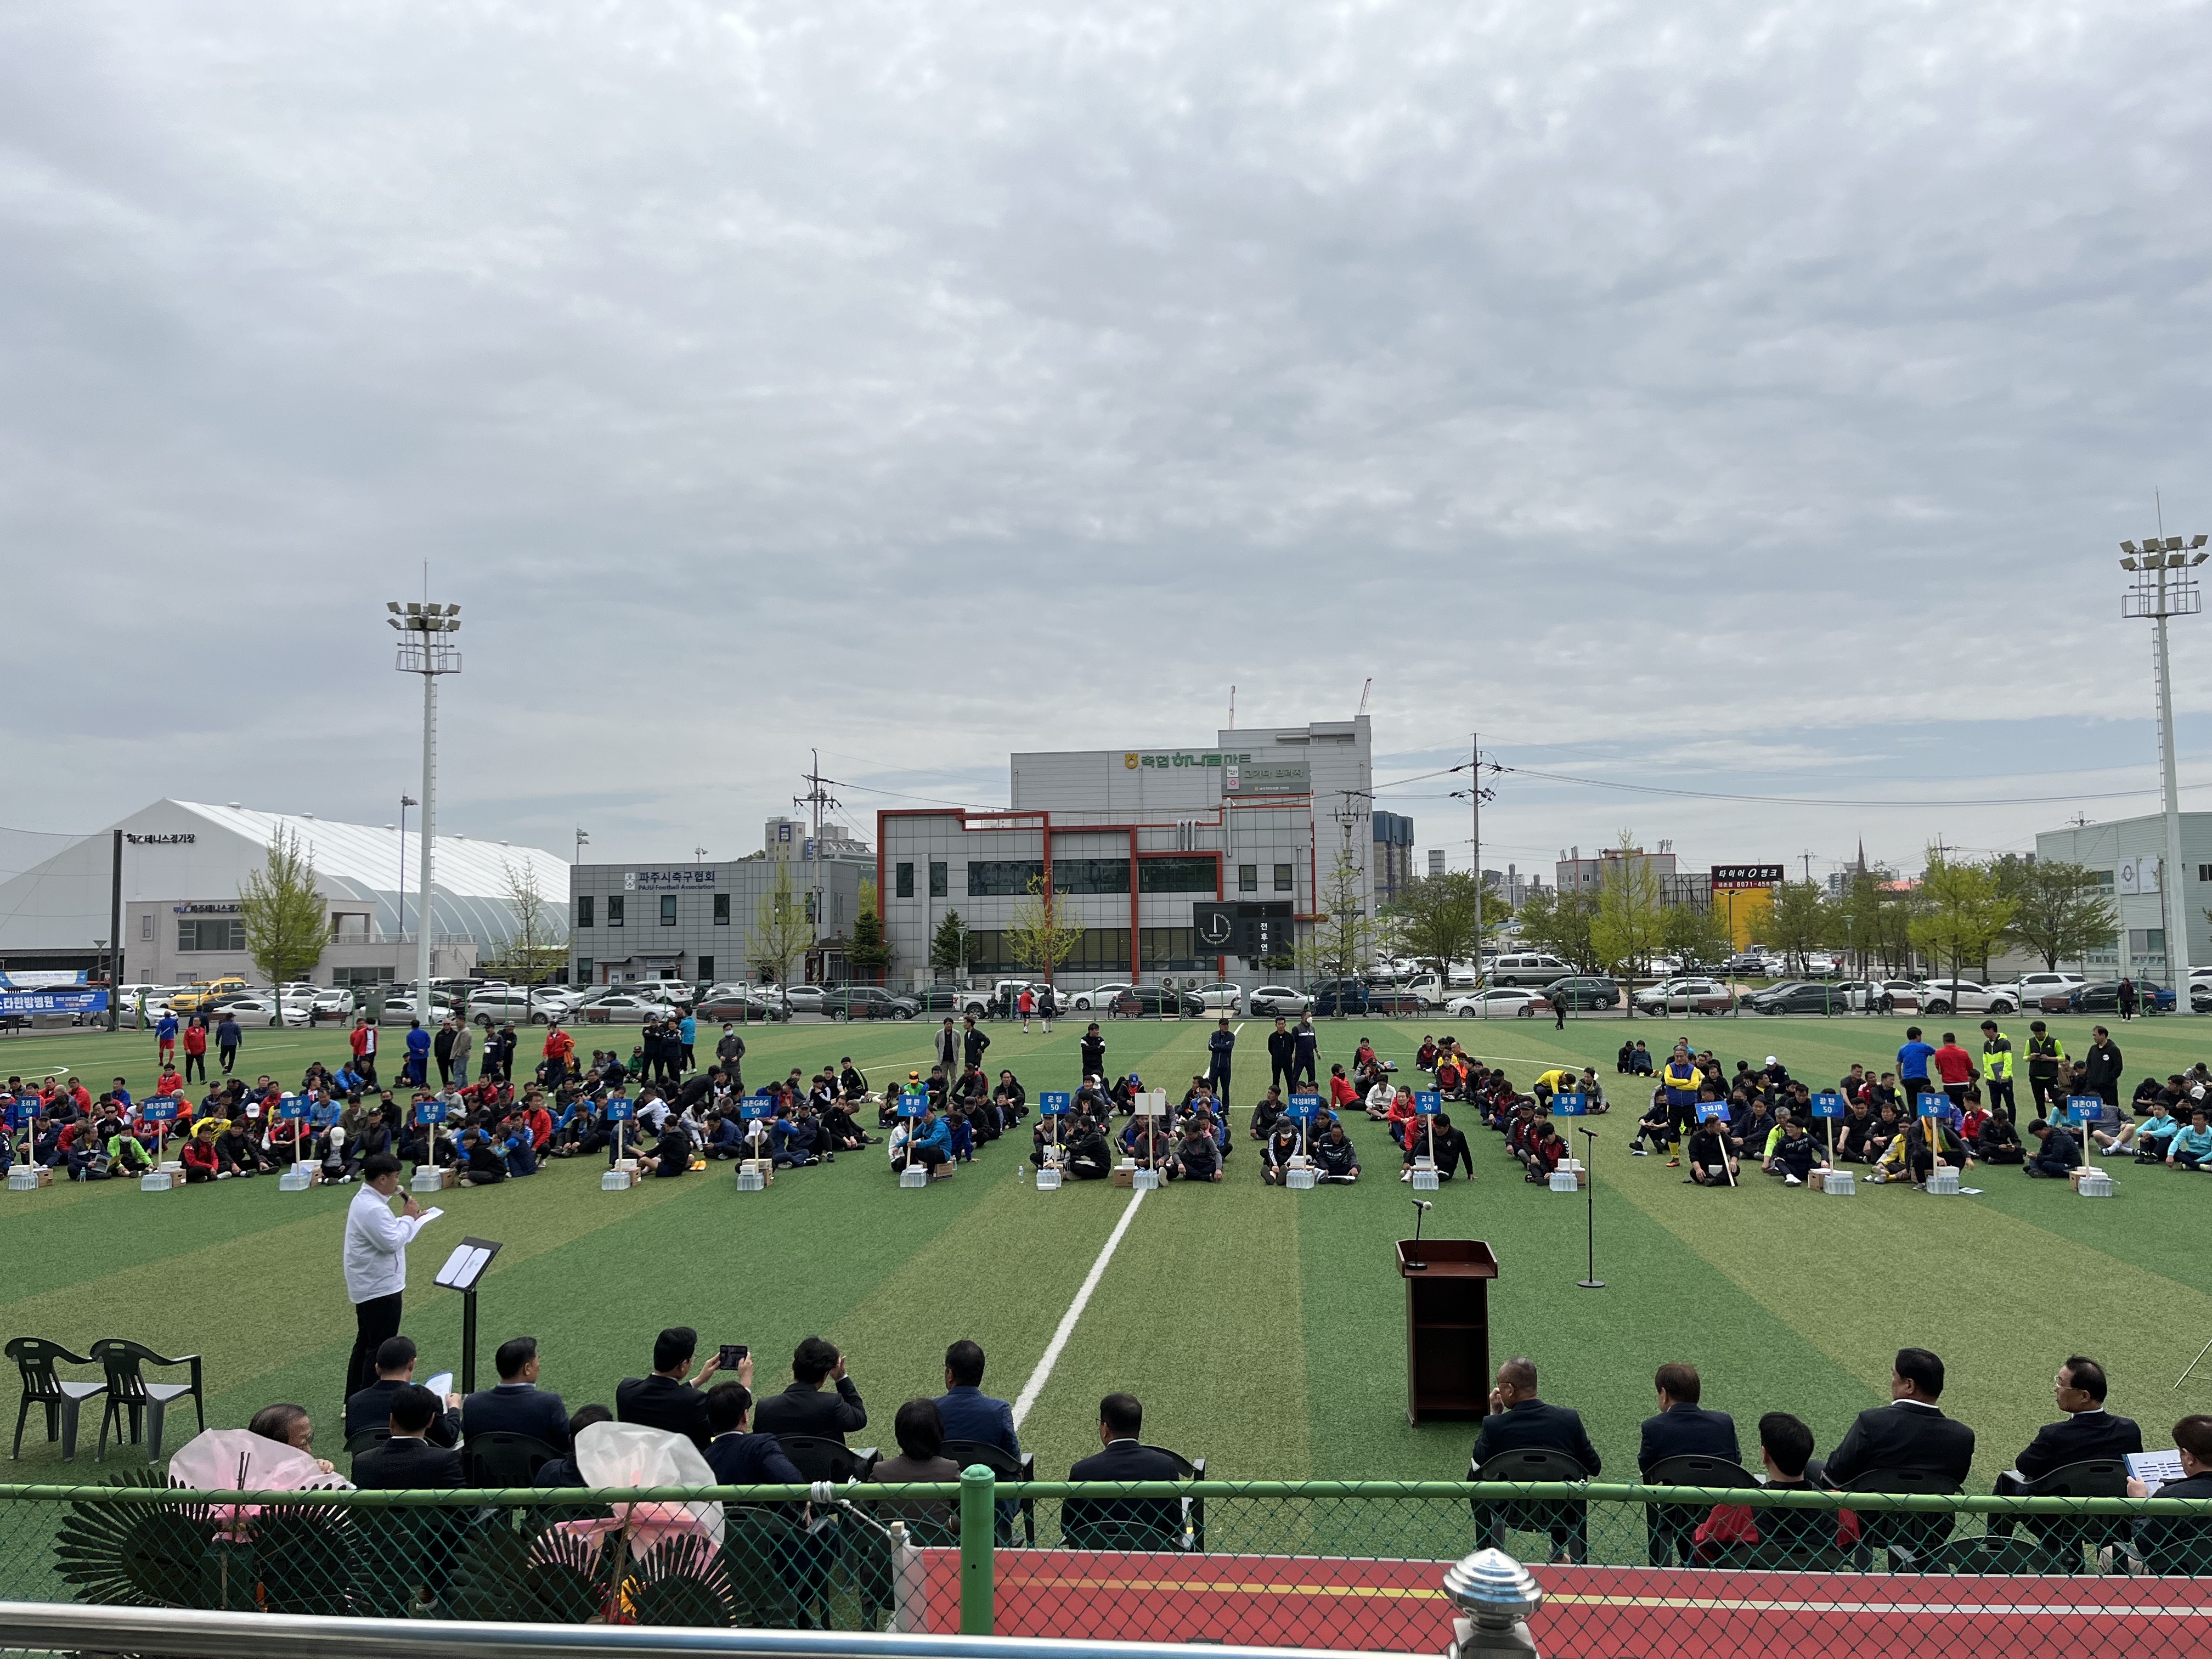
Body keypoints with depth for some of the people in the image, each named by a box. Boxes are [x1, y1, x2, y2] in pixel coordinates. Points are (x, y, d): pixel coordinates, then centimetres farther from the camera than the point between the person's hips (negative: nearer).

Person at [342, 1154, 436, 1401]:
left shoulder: (364, 1200, 10)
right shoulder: (373, 1209, -25)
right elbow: (391, 1243, -27)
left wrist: (411, 1219, 7)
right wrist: (409, 1217, -15)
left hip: (368, 1286, 11)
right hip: (381, 1288, -11)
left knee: (365, 1343, 19)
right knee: (380, 1350, -2)